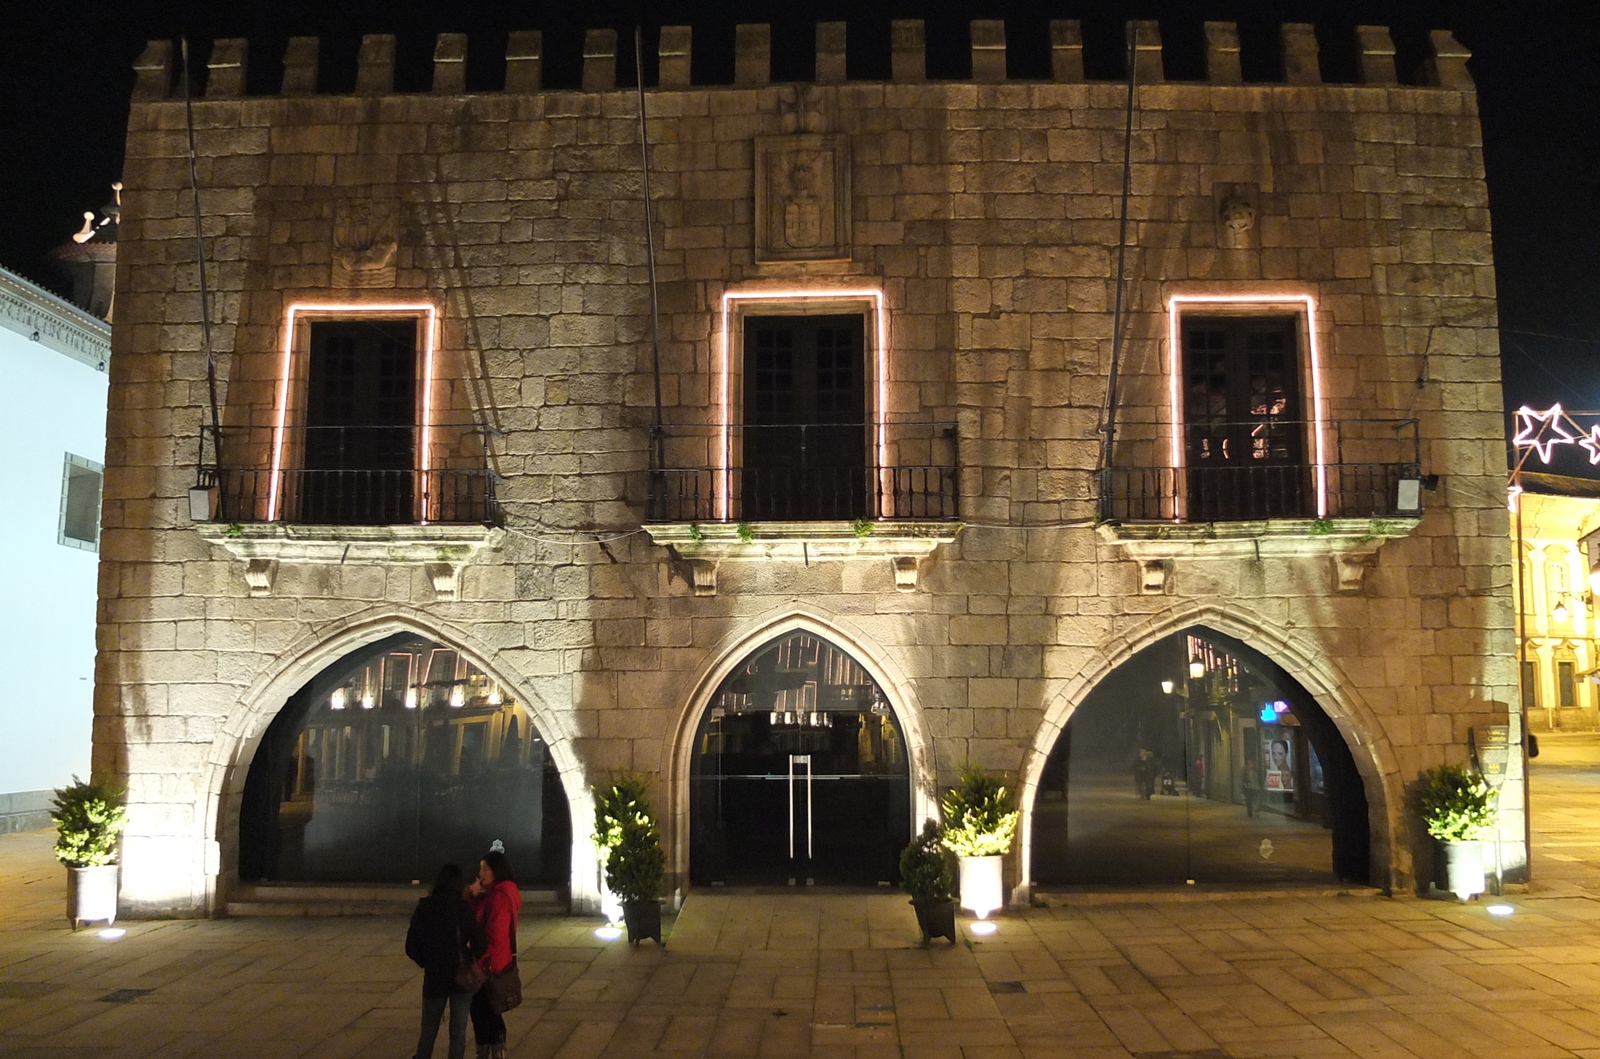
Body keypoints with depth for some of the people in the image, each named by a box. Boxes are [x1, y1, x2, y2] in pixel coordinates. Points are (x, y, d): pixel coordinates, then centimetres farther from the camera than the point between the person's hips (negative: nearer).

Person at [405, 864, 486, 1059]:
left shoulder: (424, 907, -4)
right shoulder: (462, 907, -12)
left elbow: (411, 947, -1)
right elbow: (478, 941, -15)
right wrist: (479, 963, 6)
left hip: (434, 977, 2)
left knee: (428, 1030, 17)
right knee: (458, 1030, 8)